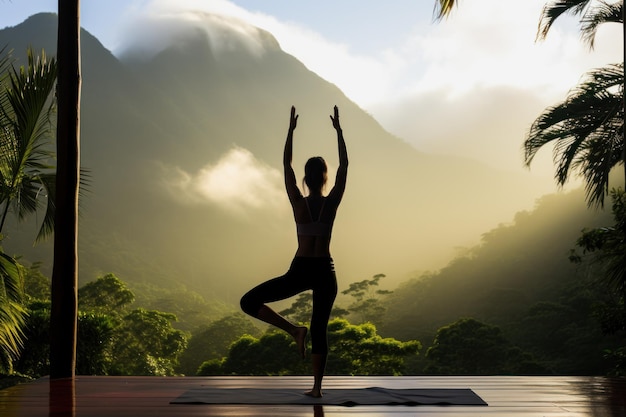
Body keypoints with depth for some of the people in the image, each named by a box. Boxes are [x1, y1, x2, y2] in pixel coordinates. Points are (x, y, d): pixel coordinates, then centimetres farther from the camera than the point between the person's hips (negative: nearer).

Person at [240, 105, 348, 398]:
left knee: (249, 302, 6)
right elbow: (344, 166, 3)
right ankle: (317, 387, 7)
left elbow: (286, 165, 2)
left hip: (300, 271, -2)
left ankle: (294, 330, -8)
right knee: (319, 329, 9)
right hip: (325, 271, 2)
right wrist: (338, 130, 6)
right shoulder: (331, 203, -5)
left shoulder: (298, 203, -5)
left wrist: (291, 130, 7)